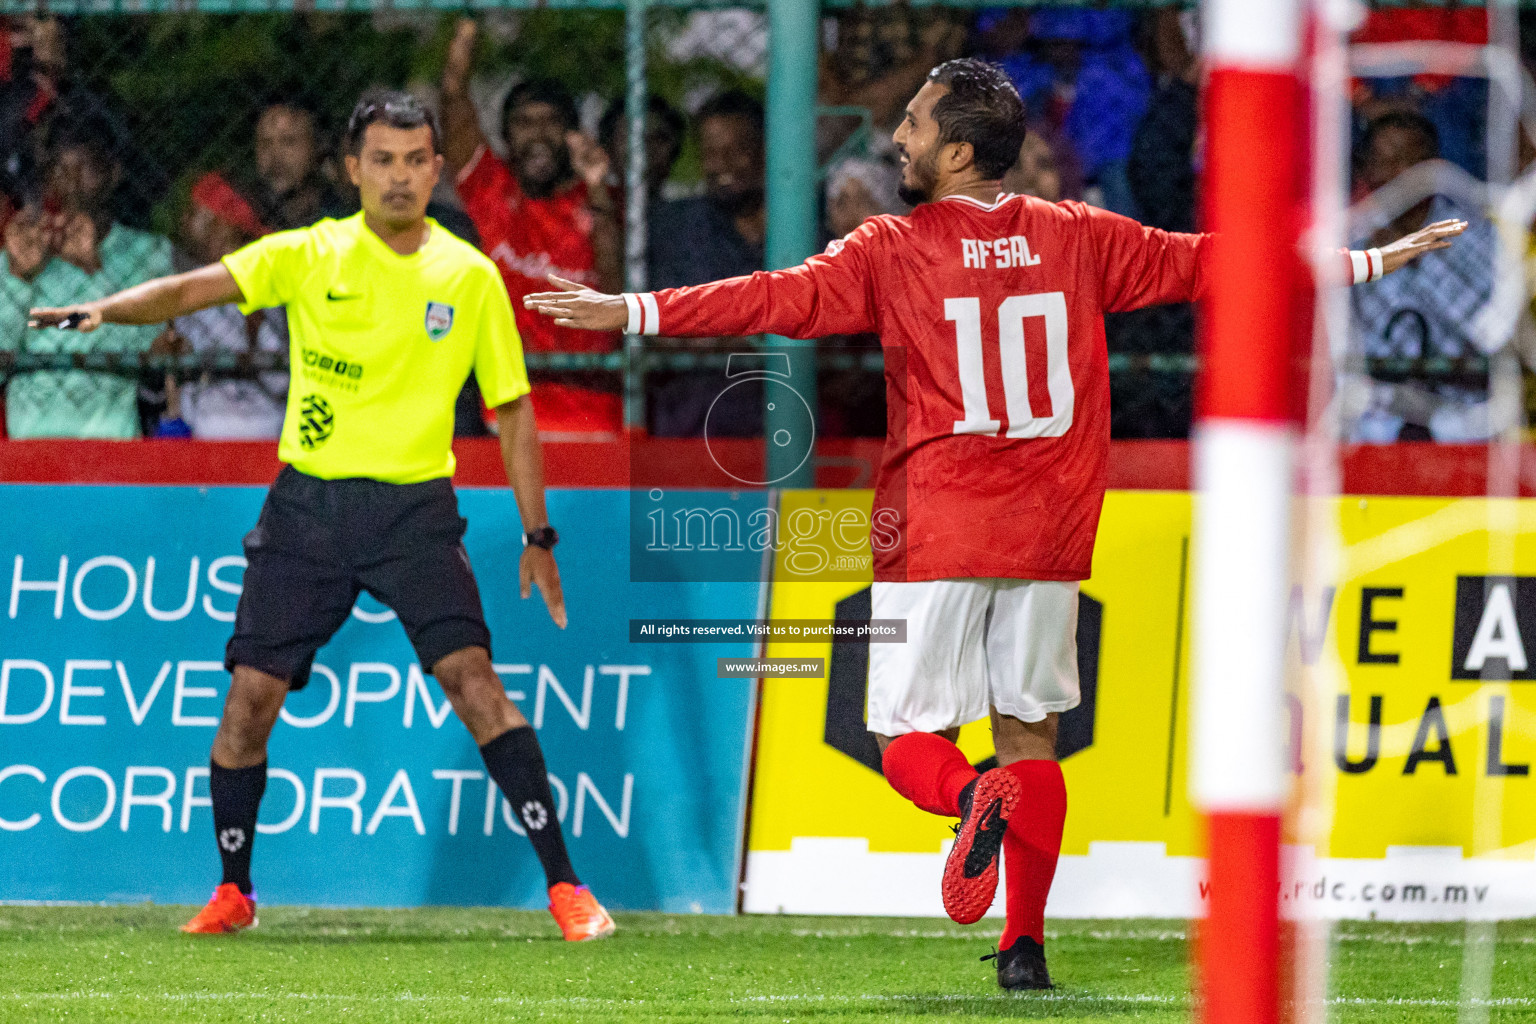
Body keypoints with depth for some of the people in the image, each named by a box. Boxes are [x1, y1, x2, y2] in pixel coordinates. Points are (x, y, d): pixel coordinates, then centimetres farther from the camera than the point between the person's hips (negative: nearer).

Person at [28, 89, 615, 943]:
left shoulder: (471, 276, 1)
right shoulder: (309, 256, 1)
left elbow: (513, 408, 8)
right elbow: (192, 290, -8)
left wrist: (538, 535, 6)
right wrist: (106, 309, -27)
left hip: (415, 506, -1)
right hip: (308, 503, 1)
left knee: (473, 679, -17)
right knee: (250, 695, -2)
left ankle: (566, 887, -13)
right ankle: (234, 892, 19)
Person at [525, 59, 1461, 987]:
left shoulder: (892, 252, -4)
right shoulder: (1078, 237, 6)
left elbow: (780, 300, -12)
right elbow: (1201, 265, 12)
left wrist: (633, 313, -11)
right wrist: (1375, 260, 22)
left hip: (935, 539, -3)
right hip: (1049, 533, 3)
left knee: (913, 739, 4)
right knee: (1032, 733, 12)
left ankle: (976, 797, -30)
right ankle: (1026, 943, 6)